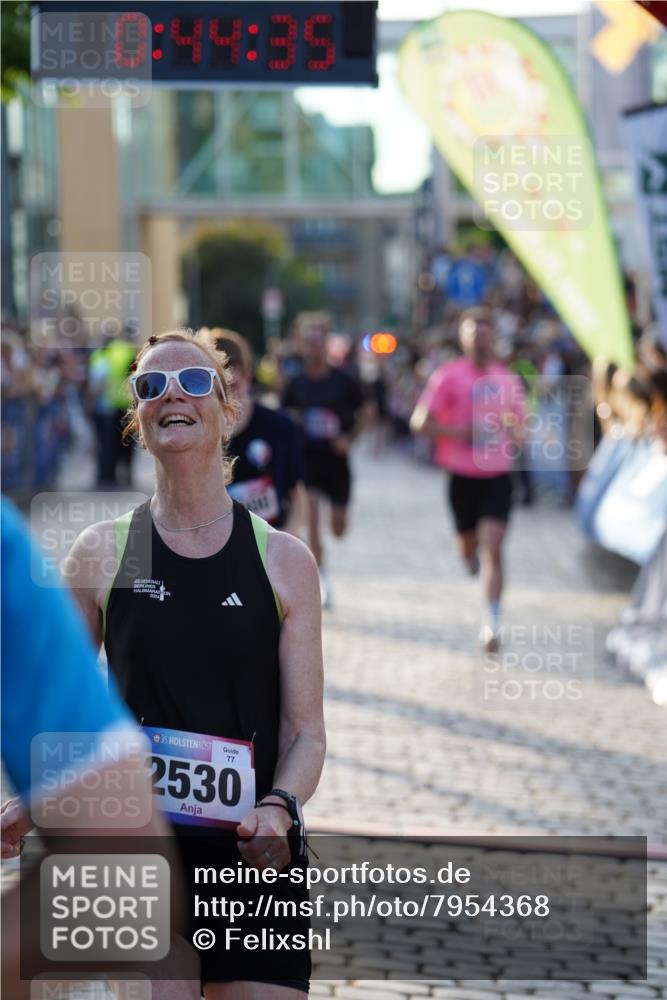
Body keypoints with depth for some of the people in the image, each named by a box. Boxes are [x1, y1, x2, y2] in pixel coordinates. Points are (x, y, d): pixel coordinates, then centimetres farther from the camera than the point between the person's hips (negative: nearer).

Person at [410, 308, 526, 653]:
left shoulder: (508, 379, 5)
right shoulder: (448, 375, -6)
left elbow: (518, 420, 21)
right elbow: (419, 422, -10)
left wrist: (515, 437, -1)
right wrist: (459, 433, -18)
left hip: (498, 476, 1)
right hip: (462, 477, -1)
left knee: (493, 549, -11)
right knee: (468, 545, 14)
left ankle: (492, 623, -9)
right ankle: (471, 554, 53)